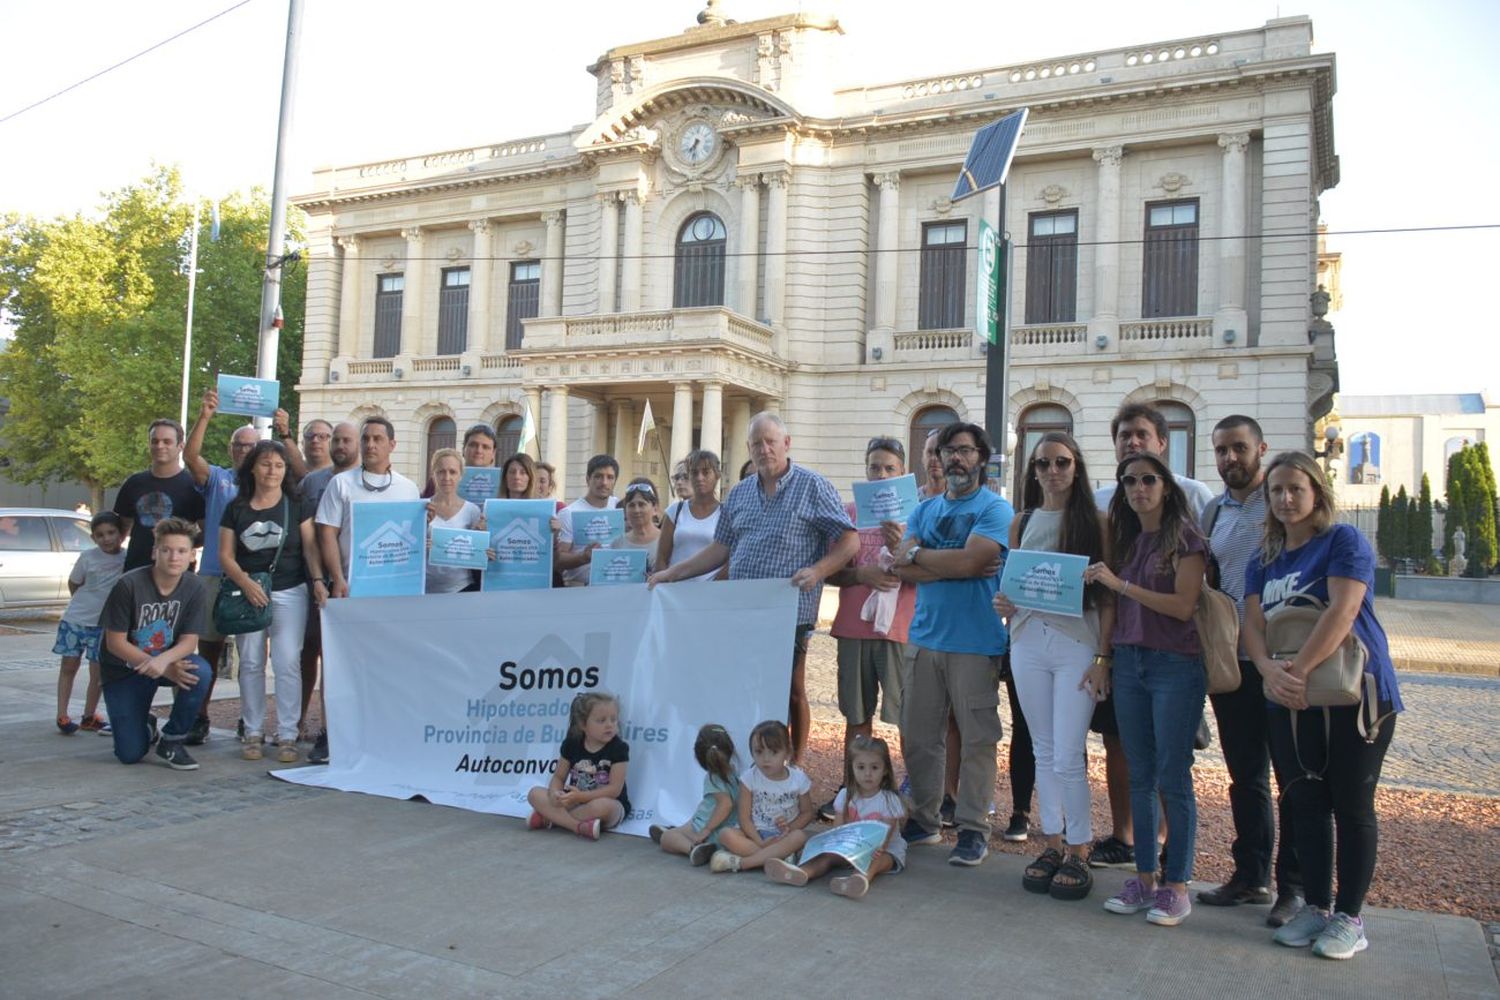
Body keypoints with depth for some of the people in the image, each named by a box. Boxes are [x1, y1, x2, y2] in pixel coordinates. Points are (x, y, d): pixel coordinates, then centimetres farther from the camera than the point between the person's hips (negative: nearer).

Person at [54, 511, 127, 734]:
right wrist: (86, 604, 1)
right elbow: (73, 584, 6)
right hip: (75, 620, 0)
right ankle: (62, 716, 10)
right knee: (69, 666, 5)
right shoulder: (87, 558, -6)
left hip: (104, 624, 1)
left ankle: (89, 717, 17)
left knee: (98, 671, 5)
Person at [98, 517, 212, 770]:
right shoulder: (129, 585, -22)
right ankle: (145, 727, 29)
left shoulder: (193, 586, -13)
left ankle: (170, 741, -10)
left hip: (171, 663, 2)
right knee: (130, 754, -9)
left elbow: (189, 640, -11)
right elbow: (115, 643, -18)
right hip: (123, 669, -2)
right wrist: (166, 670, -25)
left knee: (201, 672, -33)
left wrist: (164, 660, -34)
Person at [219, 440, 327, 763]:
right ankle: (253, 733, 15)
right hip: (248, 593, 2)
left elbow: (310, 546, -1)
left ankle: (287, 736, -1)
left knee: (287, 662, -6)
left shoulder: (297, 505, 5)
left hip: (289, 592, -2)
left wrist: (318, 580, -17)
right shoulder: (236, 509, 7)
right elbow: (225, 555, 3)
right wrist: (246, 584, -13)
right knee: (250, 663, 5)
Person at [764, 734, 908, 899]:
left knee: (873, 861, -36)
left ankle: (861, 878, -69)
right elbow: (838, 829, -2)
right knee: (828, 855, -22)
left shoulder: (889, 800, -8)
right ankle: (801, 872, -49)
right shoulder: (845, 796, 2)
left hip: (885, 850, -4)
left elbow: (886, 836, -16)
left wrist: (876, 850, -38)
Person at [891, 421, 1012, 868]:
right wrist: (959, 568, -11)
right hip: (924, 638, 5)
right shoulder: (925, 509, 14)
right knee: (917, 738, 9)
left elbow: (969, 560, -18)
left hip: (975, 642, -5)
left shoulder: (995, 508, -3)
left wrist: (918, 554, -4)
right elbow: (903, 567, 1)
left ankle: (973, 829, 12)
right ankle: (923, 821, 22)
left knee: (976, 740, 1)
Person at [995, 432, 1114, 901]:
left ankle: (1079, 851, 11)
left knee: (1067, 756, -6)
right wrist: (1003, 604, -5)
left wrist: (1103, 656, -10)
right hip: (1028, 639, 4)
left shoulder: (1096, 523, 0)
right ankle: (1052, 842, 23)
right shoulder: (1022, 523, 12)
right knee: (1043, 752, 11)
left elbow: (1108, 596, -3)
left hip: (1077, 643, -4)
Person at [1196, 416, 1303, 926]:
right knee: (1245, 774, 14)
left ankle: (1293, 885, 14)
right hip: (1231, 659, 6)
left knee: (1294, 777, 4)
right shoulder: (1213, 513, 12)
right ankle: (1251, 875, 25)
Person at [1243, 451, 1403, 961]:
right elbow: (1252, 622, 1)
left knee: (1352, 805, 3)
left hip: (1356, 694, -5)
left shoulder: (1344, 541, -7)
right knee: (1306, 803, 10)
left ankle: (1349, 919, 13)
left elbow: (1342, 610, -19)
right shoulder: (1264, 560, 11)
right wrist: (1269, 669, -18)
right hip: (1292, 702, 6)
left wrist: (1299, 668, -23)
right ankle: (1316, 906, 21)